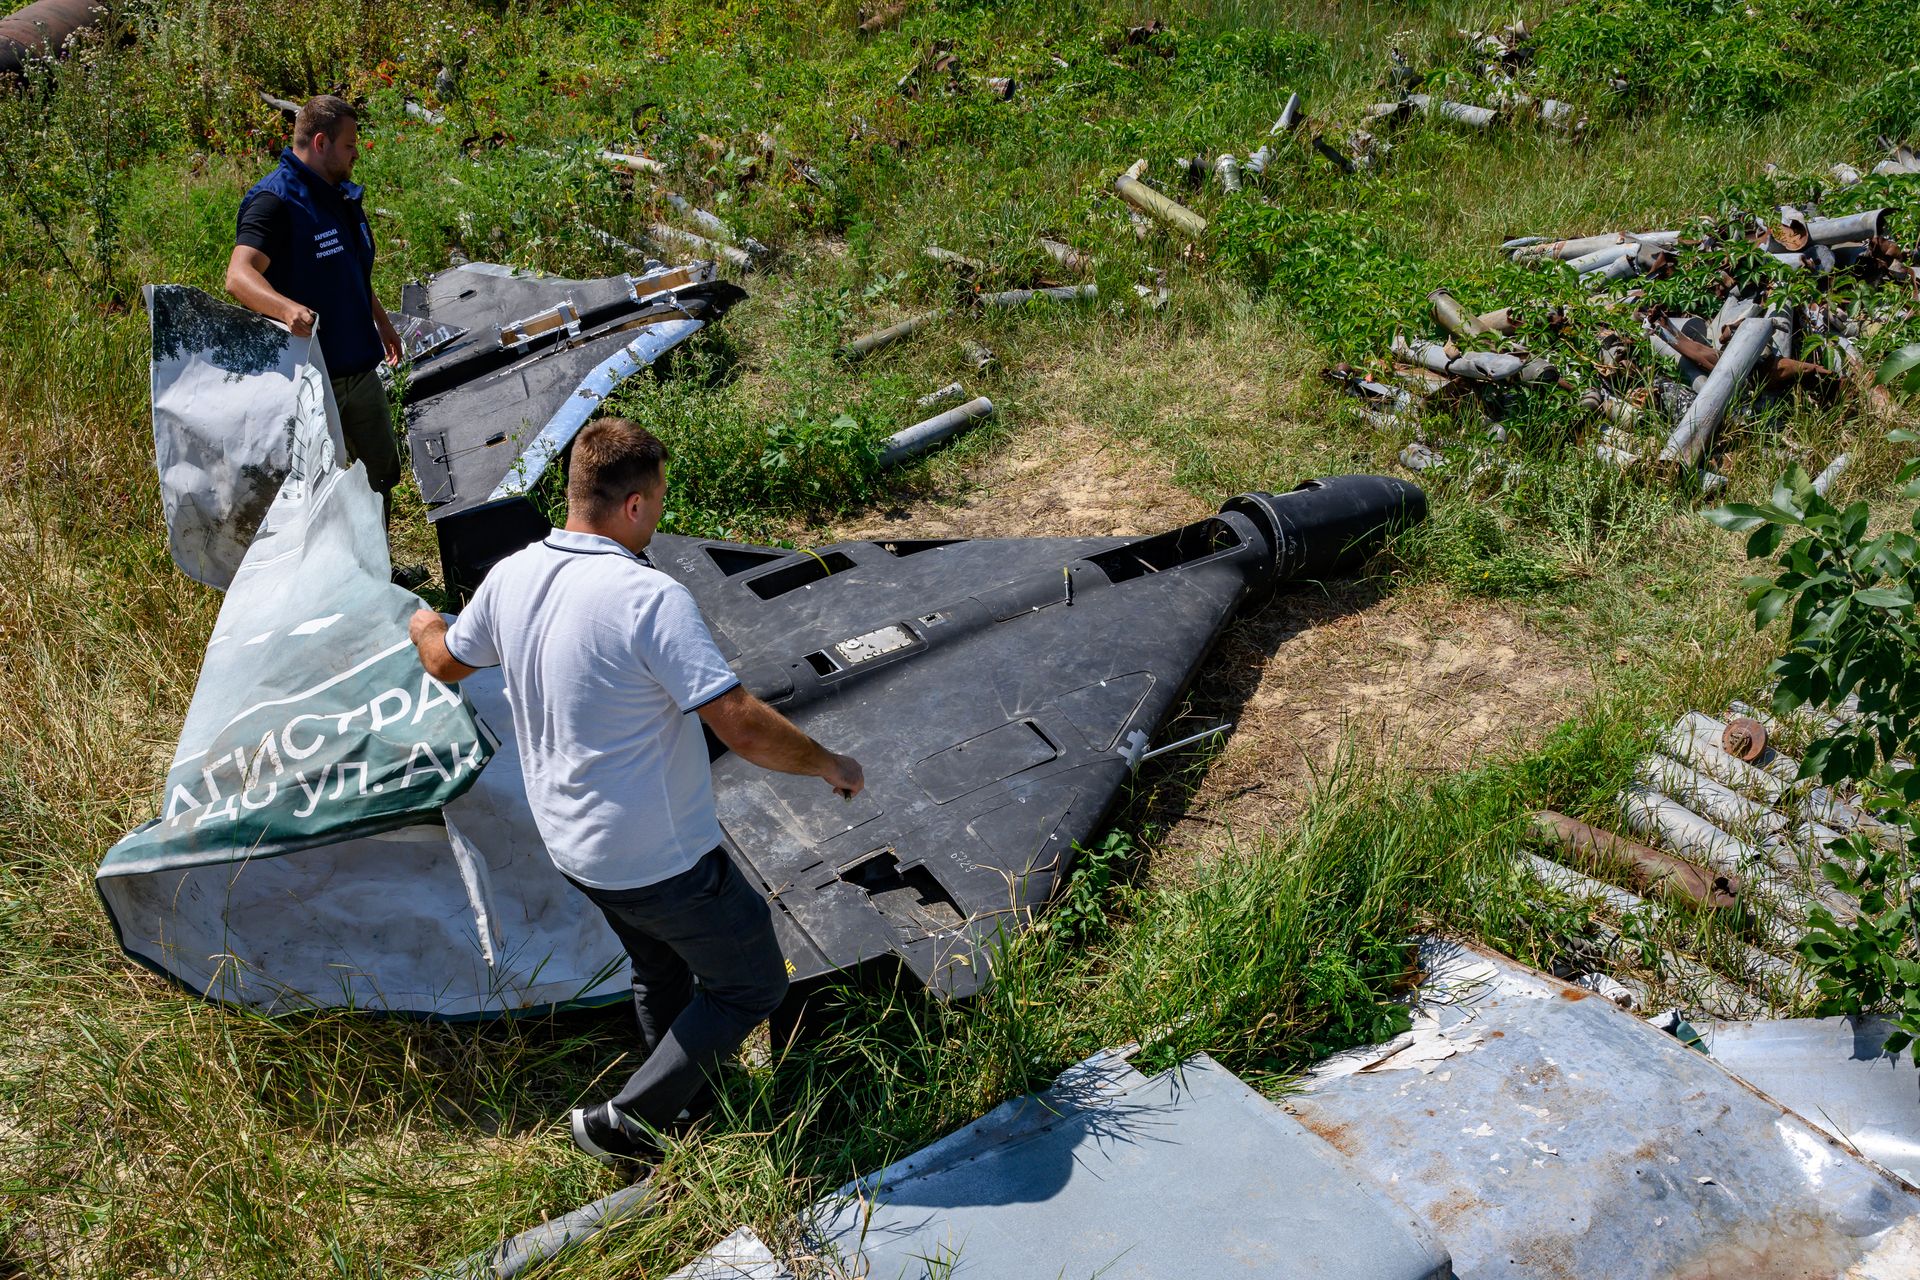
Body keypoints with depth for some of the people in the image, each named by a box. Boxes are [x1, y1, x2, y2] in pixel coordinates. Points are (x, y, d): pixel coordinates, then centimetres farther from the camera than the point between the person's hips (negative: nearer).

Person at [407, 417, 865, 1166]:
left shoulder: (511, 578, -5)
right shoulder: (651, 598, -28)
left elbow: (448, 662, 16)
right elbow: (743, 726, -31)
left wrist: (424, 627, 40)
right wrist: (829, 765, -13)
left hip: (570, 845, 8)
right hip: (662, 857, -8)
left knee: (661, 973, 30)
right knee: (752, 986, 13)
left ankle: (686, 1105, 49)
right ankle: (627, 1123, 15)